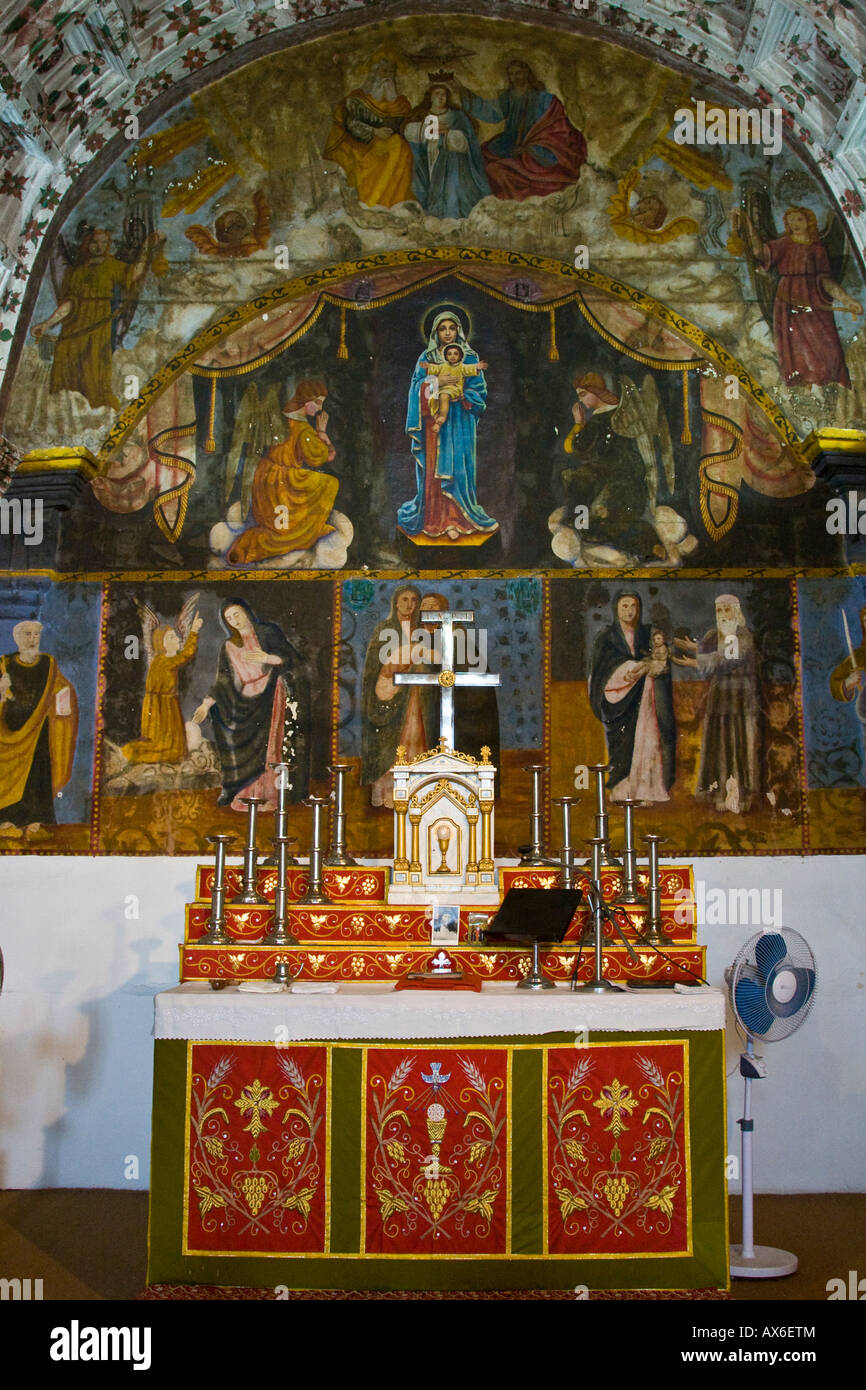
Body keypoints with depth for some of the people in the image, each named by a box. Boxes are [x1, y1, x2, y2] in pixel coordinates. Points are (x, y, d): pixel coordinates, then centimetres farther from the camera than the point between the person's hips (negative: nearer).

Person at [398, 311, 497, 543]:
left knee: (456, 468, -4)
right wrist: (437, 382, -17)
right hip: (433, 419, 1)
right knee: (433, 468, 0)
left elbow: (479, 391, 2)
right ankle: (433, 517, 7)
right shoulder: (427, 358, 8)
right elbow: (417, 387, -1)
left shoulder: (469, 358, 5)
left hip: (459, 421, -1)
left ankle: (455, 519, 0)